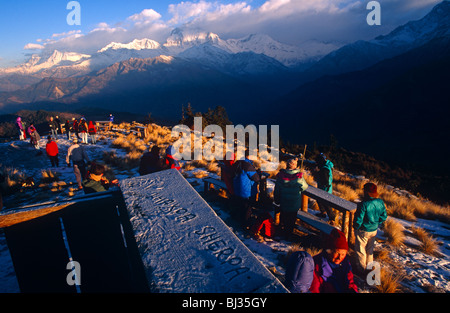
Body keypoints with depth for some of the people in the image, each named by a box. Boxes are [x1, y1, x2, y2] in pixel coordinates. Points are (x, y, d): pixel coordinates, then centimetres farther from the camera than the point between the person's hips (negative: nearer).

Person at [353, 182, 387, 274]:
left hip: (363, 231, -6)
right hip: (374, 230, 6)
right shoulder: (380, 202, -8)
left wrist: (355, 227, -5)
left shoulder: (363, 204, -27)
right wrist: (377, 224, 14)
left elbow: (358, 219, -23)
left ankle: (361, 268, 23)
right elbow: (384, 216, 3)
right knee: (370, 249, 24)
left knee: (360, 250, 11)